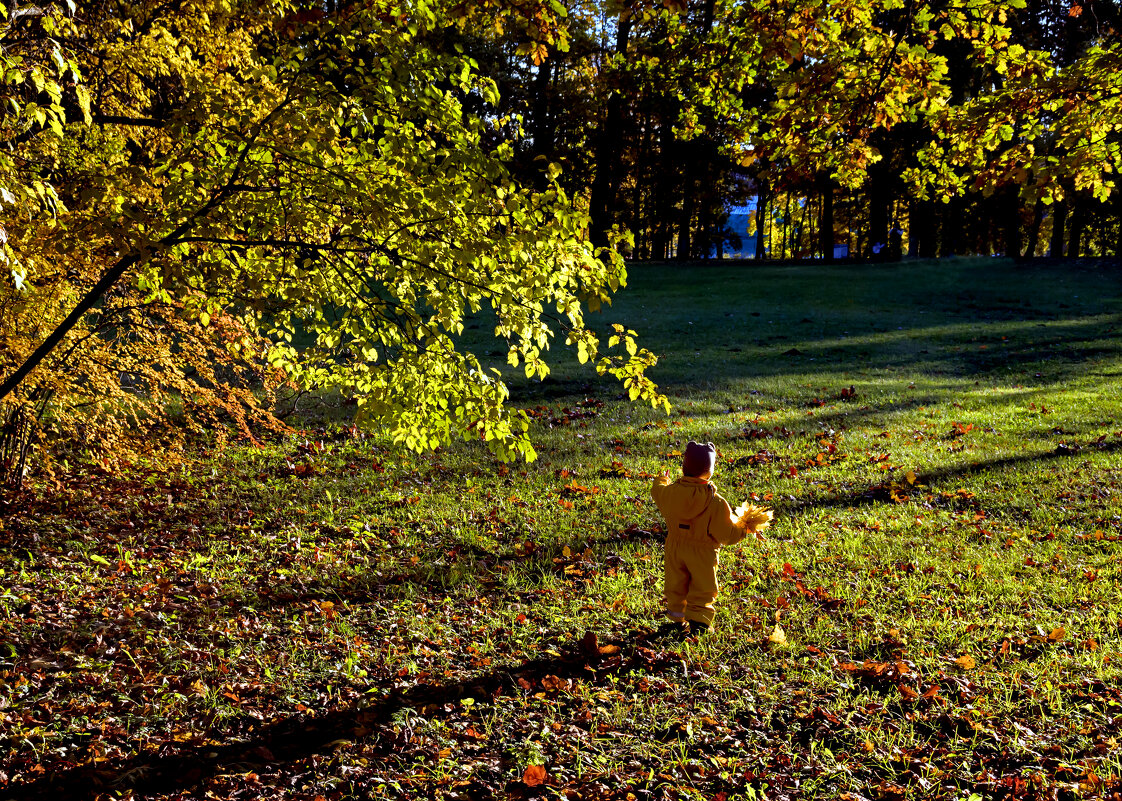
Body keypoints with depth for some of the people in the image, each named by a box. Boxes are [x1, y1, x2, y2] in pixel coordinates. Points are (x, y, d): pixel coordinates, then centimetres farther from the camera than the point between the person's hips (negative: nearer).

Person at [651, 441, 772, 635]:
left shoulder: (670, 492, -15)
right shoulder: (716, 503, -25)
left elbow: (657, 491, 12)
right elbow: (728, 534, -18)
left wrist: (662, 479, 34)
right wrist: (745, 528, 1)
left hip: (675, 548, 4)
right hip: (702, 553, -4)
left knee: (675, 586, 21)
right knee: (703, 590, 14)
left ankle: (677, 618, 32)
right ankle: (698, 621, 13)